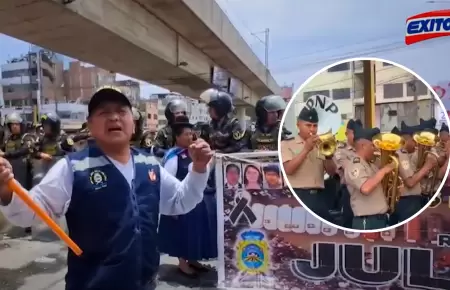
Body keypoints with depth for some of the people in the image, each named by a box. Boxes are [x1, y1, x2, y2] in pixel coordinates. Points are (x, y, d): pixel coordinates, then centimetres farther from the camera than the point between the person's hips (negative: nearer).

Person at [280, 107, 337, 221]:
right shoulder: (287, 144, 2)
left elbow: (332, 172, 8)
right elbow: (288, 169, -13)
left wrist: (328, 155, -11)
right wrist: (306, 149, -15)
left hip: (319, 196, 5)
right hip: (298, 196, -5)